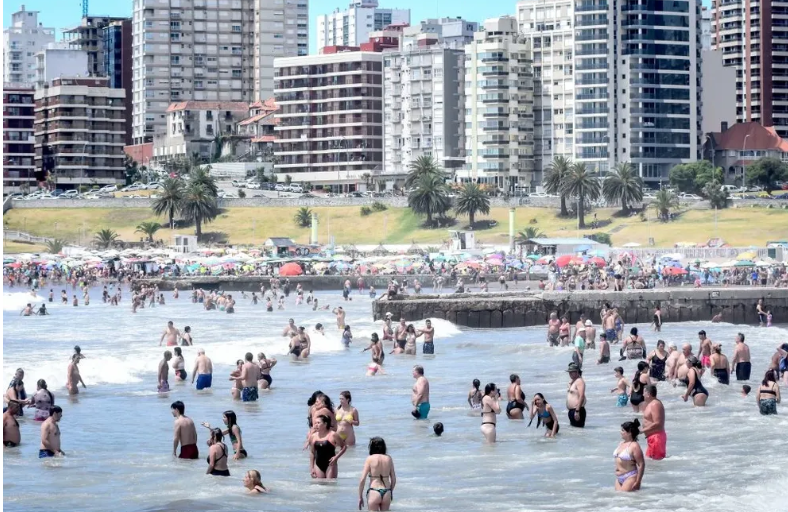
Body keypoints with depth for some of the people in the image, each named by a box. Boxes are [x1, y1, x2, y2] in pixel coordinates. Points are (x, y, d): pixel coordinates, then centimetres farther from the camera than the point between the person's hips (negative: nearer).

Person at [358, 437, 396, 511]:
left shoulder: (370, 459, -5)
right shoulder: (388, 458, 4)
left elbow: (362, 480, -9)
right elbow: (393, 479, 9)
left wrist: (360, 497, -1)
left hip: (374, 493, -3)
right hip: (386, 493, 3)